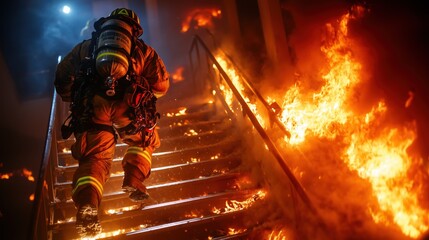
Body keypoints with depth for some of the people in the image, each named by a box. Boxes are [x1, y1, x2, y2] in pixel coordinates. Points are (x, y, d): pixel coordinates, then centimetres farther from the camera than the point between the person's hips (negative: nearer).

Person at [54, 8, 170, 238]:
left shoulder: (86, 46, 29)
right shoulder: (142, 50, 26)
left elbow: (62, 76, 27)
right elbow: (162, 85, 20)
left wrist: (72, 99, 43)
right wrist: (145, 94, 40)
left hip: (92, 104, 1)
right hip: (128, 102, -1)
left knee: (94, 155, 9)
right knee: (142, 139, 26)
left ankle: (87, 204, -11)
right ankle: (133, 180, 10)